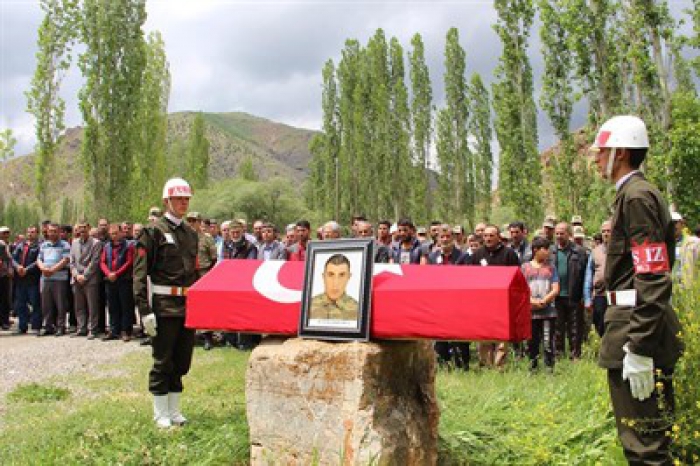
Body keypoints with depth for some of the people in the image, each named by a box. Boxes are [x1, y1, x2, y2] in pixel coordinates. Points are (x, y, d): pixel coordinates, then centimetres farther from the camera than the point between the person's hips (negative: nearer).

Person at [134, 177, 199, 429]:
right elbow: (140, 273, -11)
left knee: (182, 361, 13)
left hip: (189, 305, 6)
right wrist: (145, 311, -17)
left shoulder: (191, 233, 14)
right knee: (163, 361, 3)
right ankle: (161, 414, 17)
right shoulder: (153, 231, -6)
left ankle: (174, 411, 26)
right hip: (164, 306, -6)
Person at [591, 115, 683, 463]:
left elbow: (653, 278, -22)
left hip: (638, 327, -11)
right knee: (654, 432, 20)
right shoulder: (636, 194, 16)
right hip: (639, 323, 11)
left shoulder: (637, 196, -15)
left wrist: (638, 349, -24)